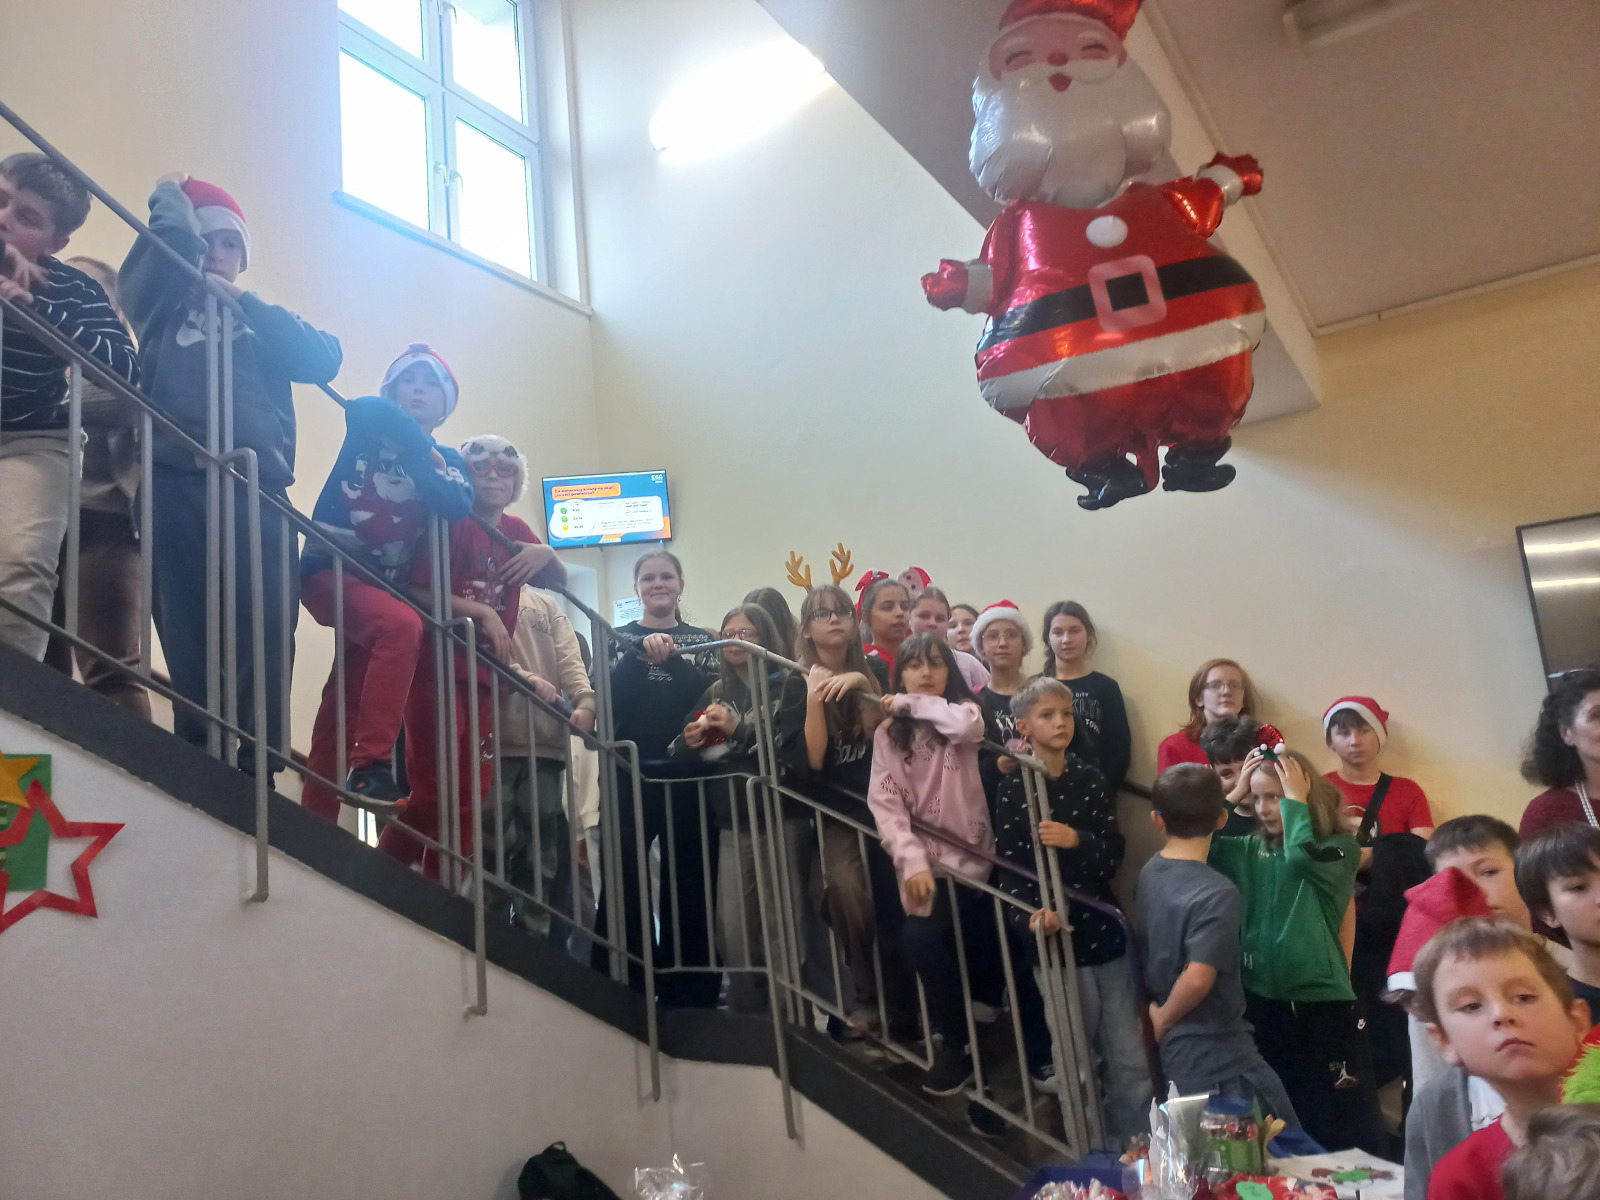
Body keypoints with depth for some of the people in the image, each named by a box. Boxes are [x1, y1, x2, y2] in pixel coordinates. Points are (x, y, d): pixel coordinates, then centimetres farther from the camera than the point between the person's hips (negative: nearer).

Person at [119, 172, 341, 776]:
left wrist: (245, 302, 6)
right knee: (190, 642, -5)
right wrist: (172, 202, 18)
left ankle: (254, 771, -7)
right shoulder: (165, 307, 22)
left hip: (260, 494, 1)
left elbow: (323, 359, 6)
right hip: (179, 486, -1)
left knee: (265, 640, -9)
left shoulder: (266, 323, 26)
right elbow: (167, 248, 1)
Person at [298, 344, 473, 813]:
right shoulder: (367, 425, 6)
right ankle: (369, 765, -35)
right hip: (330, 568, -5)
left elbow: (459, 506, -10)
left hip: (383, 585, 5)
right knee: (402, 625, -34)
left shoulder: (450, 462, 12)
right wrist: (424, 452, -11)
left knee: (344, 708, 5)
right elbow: (373, 411, -21)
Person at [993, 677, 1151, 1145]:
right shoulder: (1014, 788, -4)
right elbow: (1010, 868, -9)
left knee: (1131, 1062, 7)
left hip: (1102, 927, 3)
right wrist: (1029, 917, -27)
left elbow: (1114, 853, 2)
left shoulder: (1090, 779, 6)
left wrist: (1076, 839, -18)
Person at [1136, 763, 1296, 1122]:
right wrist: (1165, 1020, -13)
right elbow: (1198, 979, -28)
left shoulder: (1150, 873, 0)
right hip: (1218, 1058, -7)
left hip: (1176, 1050, 7)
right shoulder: (1216, 894, -22)